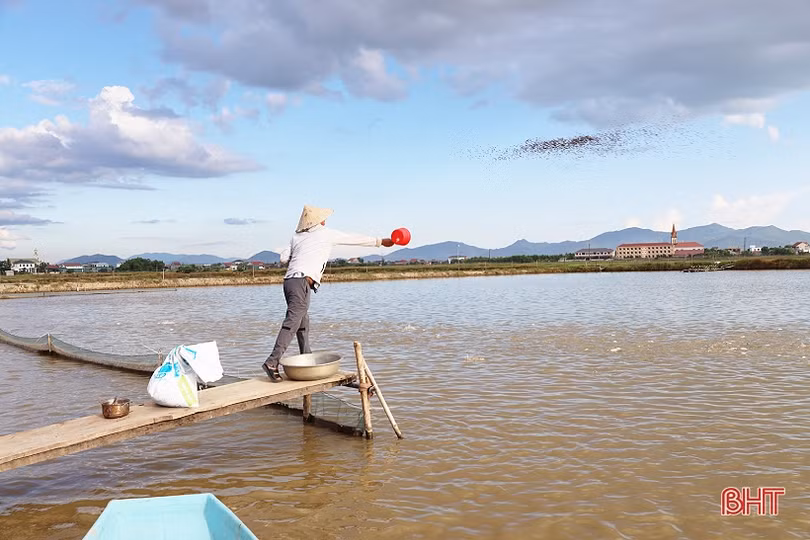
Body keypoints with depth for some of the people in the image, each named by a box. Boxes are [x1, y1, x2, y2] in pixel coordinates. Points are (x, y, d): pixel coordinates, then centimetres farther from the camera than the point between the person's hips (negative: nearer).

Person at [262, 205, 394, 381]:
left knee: (303, 321, 18)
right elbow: (356, 239, 14)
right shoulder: (326, 234, 7)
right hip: (302, 281, -7)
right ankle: (272, 362, -23)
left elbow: (284, 257, 11)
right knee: (292, 322, -14)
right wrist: (381, 241, 23)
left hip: (289, 280, 7)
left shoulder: (297, 237, 19)